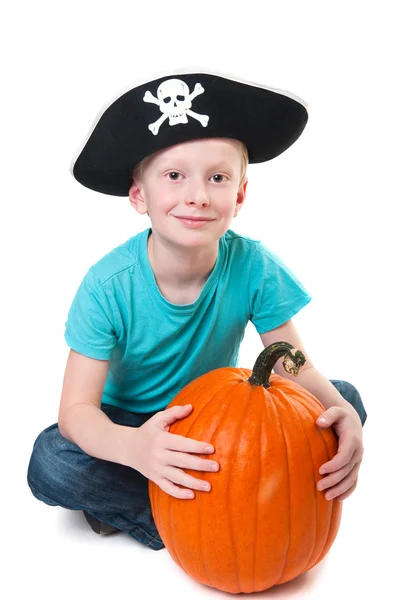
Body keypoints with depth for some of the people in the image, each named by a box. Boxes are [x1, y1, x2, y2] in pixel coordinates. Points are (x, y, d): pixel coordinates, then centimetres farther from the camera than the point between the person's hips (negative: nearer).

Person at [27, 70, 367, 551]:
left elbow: (296, 368, -13)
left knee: (345, 400, -16)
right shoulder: (107, 286, -24)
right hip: (131, 424, -2)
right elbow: (76, 410, -25)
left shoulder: (254, 267, -19)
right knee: (50, 463, -30)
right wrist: (134, 447, -48)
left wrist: (341, 413, -37)